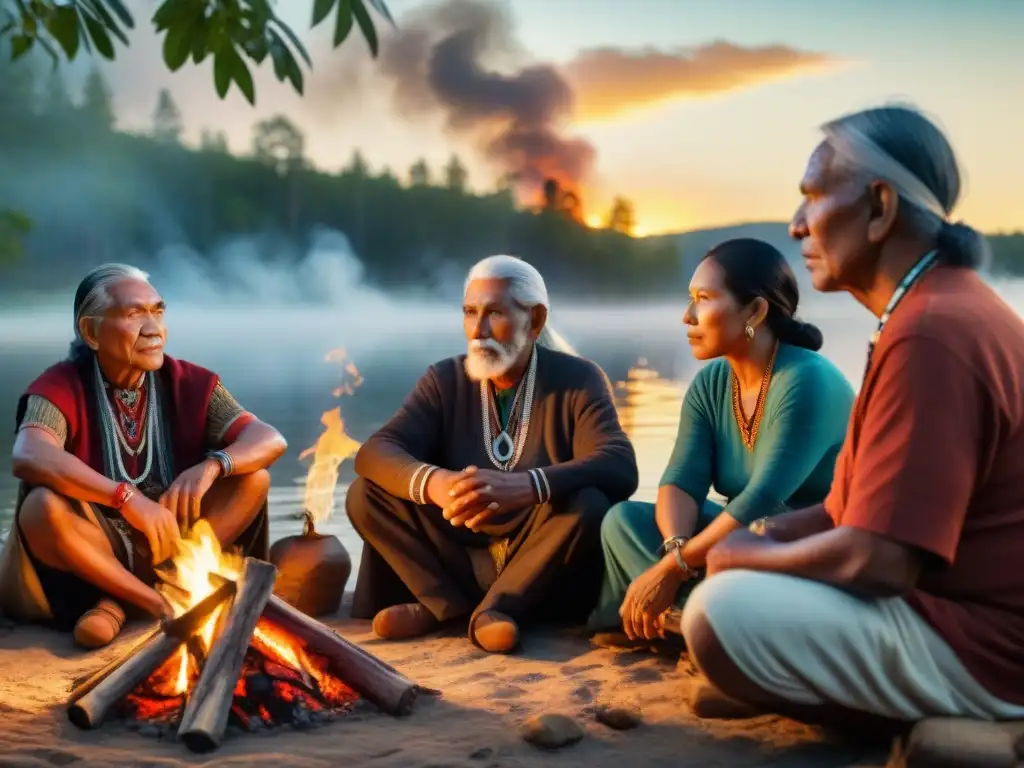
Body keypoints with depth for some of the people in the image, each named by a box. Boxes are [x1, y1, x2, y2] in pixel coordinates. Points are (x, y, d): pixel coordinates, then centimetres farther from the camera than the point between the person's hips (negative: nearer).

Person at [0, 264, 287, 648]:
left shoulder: (188, 384, -3)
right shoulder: (60, 388, -14)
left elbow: (269, 440, -10)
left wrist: (212, 465, -31)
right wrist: (127, 498, -42)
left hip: (168, 548, 4)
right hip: (90, 552, -4)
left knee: (253, 479, -14)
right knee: (44, 506, -33)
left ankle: (120, 602, -18)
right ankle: (164, 604, -17)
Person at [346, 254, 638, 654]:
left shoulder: (579, 380, -5)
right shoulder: (445, 379, 3)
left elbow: (620, 468, -22)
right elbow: (375, 453, -11)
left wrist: (523, 486, -41)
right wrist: (434, 482, -35)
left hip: (544, 571, -2)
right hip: (462, 561, 3)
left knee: (589, 504, -32)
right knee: (366, 493, -14)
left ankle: (497, 607, -19)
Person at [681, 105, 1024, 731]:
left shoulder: (931, 335, -24)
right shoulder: (945, 306, 13)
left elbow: (874, 559, -27)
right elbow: (880, 503, 18)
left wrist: (745, 554, -9)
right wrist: (771, 535, 3)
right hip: (963, 599, 11)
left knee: (722, 612, -23)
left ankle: (920, 719, -5)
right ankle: (913, 707, 8)